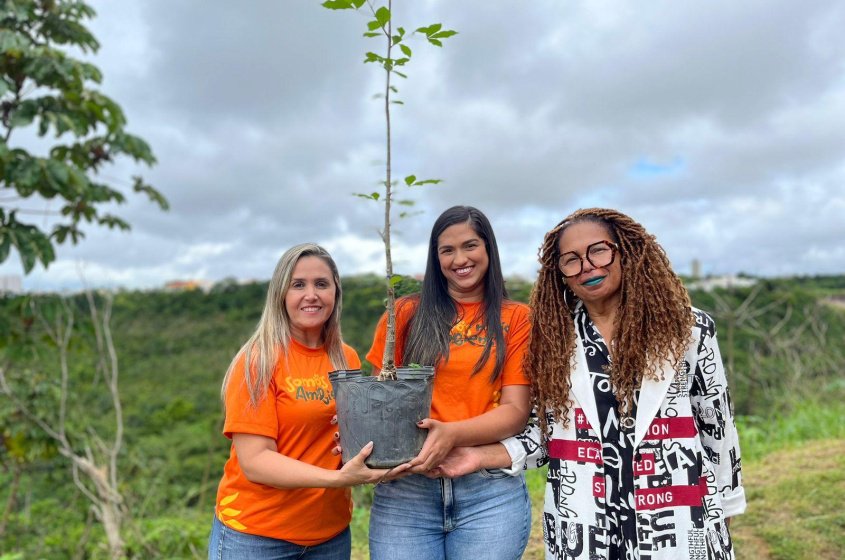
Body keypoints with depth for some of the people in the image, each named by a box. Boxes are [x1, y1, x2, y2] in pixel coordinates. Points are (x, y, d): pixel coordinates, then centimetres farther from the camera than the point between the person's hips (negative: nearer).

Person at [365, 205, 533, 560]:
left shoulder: (517, 318, 4)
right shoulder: (405, 314, 7)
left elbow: (516, 410, -3)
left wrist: (452, 434, -19)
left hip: (489, 490, 0)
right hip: (404, 488, 1)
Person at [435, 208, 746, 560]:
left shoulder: (688, 328, -3)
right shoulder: (554, 340, 1)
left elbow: (716, 425, 4)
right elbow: (548, 430, 5)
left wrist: (723, 509, 8)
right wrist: (481, 457, -8)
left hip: (677, 521, -1)